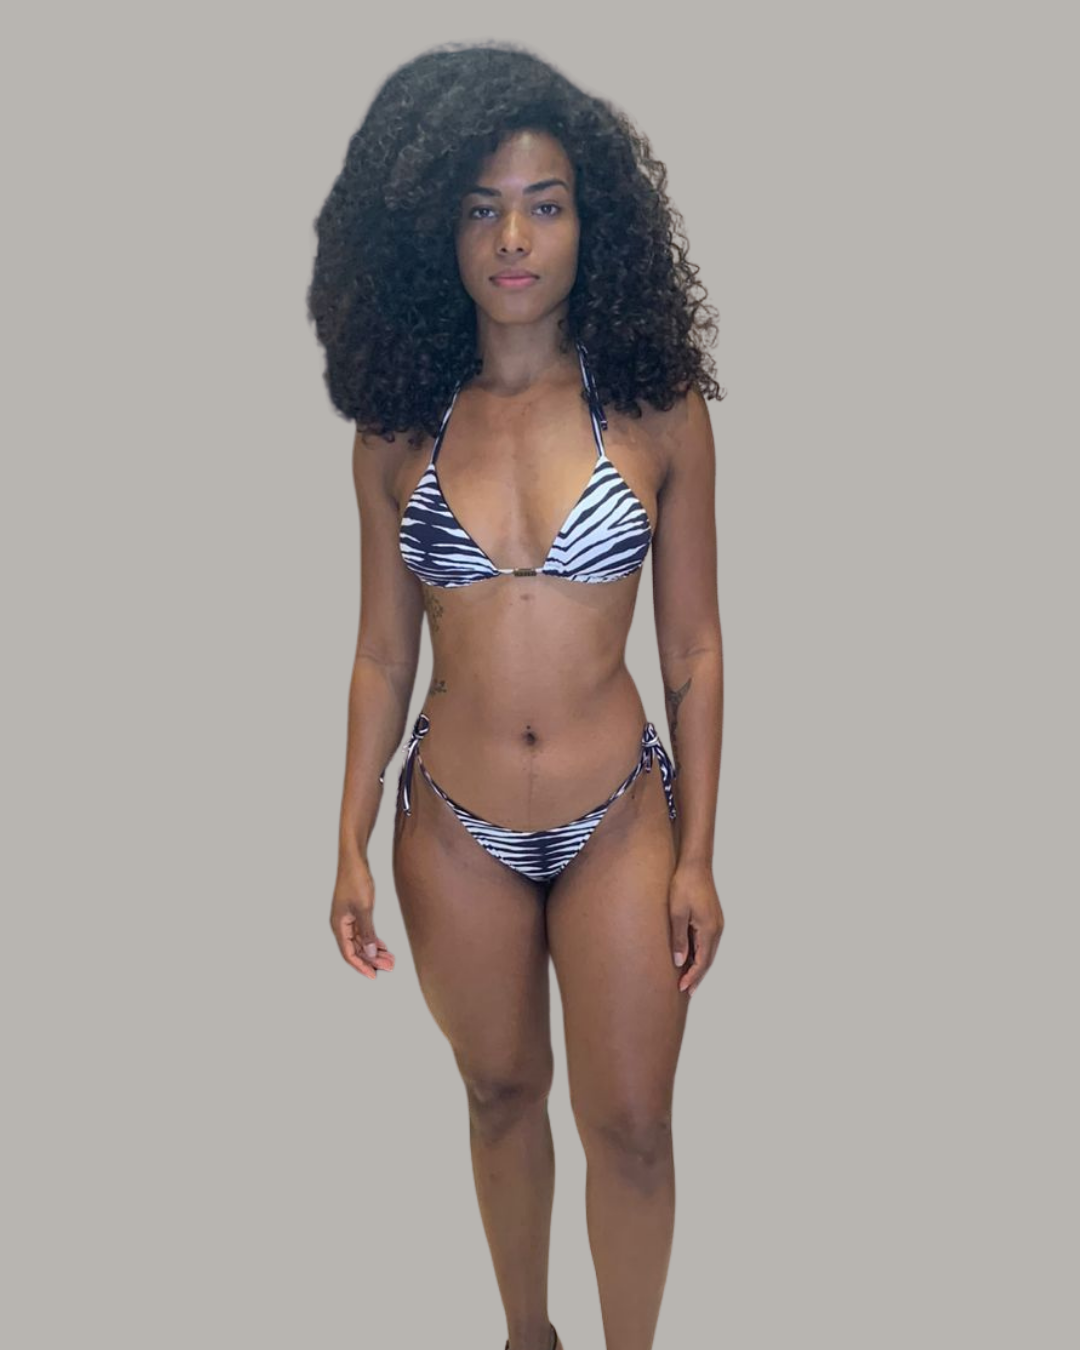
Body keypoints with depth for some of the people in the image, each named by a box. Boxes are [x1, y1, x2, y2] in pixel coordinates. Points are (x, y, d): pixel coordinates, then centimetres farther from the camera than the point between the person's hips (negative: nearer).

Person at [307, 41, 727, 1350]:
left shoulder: (658, 411, -9)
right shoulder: (398, 430, -5)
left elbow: (693, 648, -4)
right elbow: (382, 654, 2)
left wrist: (696, 853, -5)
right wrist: (351, 846, 2)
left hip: (619, 822, -1)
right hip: (455, 830, 2)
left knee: (629, 1123, 8)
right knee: (501, 1095, 20)